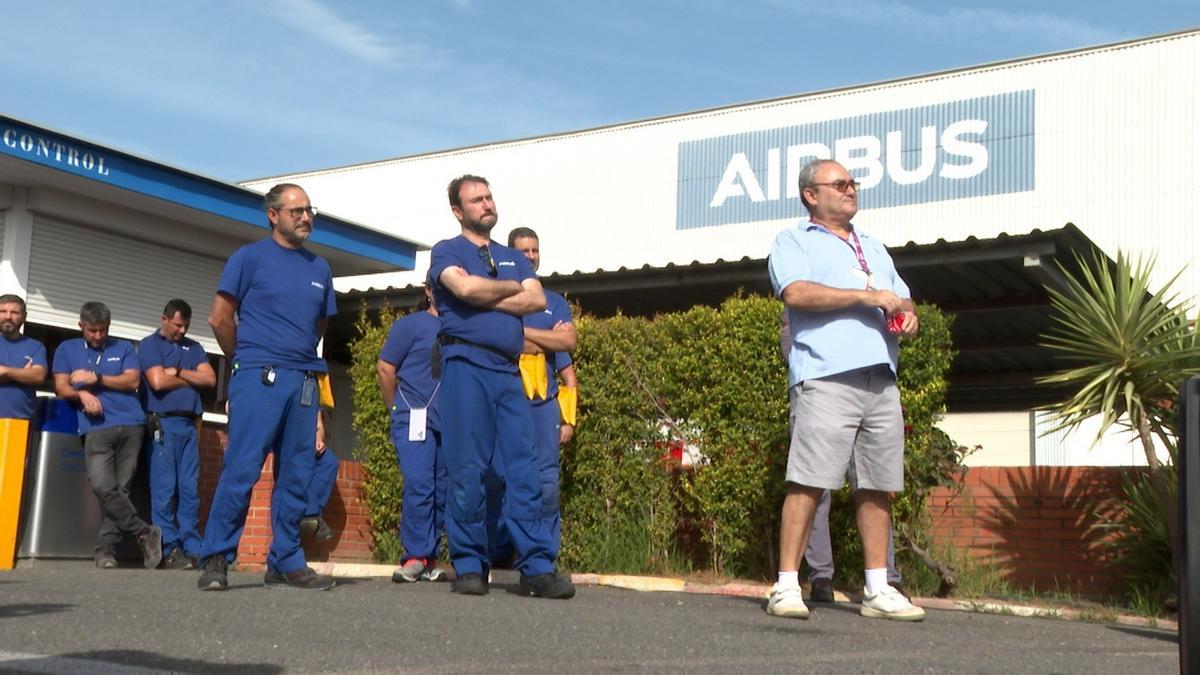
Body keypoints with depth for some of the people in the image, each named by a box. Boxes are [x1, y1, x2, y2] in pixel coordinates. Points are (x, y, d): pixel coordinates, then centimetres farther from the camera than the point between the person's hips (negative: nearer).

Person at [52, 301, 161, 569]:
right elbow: (61, 388, 10)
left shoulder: (124, 348, 18)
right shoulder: (67, 349, 20)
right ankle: (145, 533, -8)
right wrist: (82, 394, -10)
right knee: (103, 487, -17)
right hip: (96, 428, 0)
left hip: (130, 425, 0)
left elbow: (133, 380, 5)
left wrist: (96, 378, -2)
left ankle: (106, 548, -1)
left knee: (120, 488, -5)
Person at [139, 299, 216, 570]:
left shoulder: (194, 347, 20)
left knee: (190, 490, 1)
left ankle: (192, 548, 2)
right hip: (163, 423, -4)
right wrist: (191, 380, 4)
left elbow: (210, 379, 6)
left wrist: (178, 372, -4)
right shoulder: (149, 344, 5)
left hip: (189, 424, 5)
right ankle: (169, 550, -4)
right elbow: (158, 381, -9)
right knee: (164, 489, -6)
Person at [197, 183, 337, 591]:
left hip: (304, 383, 5)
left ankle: (286, 564, 12)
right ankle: (215, 559, -1)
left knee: (296, 477, 5)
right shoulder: (250, 258, 3)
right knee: (241, 470, -9)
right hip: (259, 379, -5)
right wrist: (245, 359, 10)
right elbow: (220, 318, 3)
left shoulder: (320, 268, 16)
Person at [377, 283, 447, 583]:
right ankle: (416, 556, -7)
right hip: (416, 419, -4)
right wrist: (397, 408, 9)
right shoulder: (410, 325, 5)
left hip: (450, 423, 4)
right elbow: (385, 367, 5)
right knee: (419, 486, -13)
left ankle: (429, 558, 13)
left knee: (442, 491, 5)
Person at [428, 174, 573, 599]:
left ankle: (537, 568, -5)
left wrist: (486, 299, -4)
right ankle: (469, 566, 3)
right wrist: (511, 289, 4)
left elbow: (537, 299, 5)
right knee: (467, 472, -4)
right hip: (466, 365, -4)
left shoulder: (513, 258, 23)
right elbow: (465, 287, -12)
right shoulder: (447, 252, 9)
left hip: (509, 371, 4)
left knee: (523, 470, -3)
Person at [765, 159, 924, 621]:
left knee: (877, 487, 5)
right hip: (826, 378, -6)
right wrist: (865, 296, -13)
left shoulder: (873, 248, 29)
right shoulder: (794, 241, 8)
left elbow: (902, 299, 29)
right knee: (808, 482, -10)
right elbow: (796, 292, -11)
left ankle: (878, 590, 10)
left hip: (881, 380, 6)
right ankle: (786, 587, -6)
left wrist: (907, 317, 5)